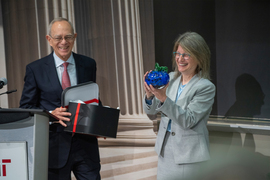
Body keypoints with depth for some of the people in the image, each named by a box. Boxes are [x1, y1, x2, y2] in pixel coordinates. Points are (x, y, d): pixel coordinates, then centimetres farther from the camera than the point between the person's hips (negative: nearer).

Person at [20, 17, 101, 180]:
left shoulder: (88, 65, 7)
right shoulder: (35, 69, 0)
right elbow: (26, 107, 2)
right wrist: (51, 114, -17)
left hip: (85, 144, 2)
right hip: (55, 146, -2)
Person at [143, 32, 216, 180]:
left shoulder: (206, 87, -11)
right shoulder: (170, 78, 4)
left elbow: (188, 120, -20)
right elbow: (151, 112, 6)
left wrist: (164, 99, -30)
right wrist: (150, 95, -16)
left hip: (189, 156, -5)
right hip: (165, 152, 5)